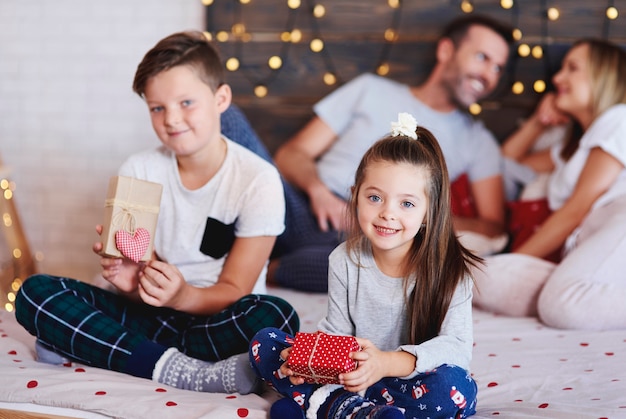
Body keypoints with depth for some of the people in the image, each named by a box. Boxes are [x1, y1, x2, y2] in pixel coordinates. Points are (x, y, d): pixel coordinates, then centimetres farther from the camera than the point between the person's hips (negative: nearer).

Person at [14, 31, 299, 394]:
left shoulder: (258, 180, -10)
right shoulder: (139, 171, -1)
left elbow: (234, 291, -10)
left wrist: (182, 295, -31)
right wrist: (133, 282, -26)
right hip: (153, 316, 2)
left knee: (275, 317, -36)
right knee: (36, 292, -17)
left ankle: (87, 347, -23)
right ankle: (178, 370, -28)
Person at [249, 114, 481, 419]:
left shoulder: (448, 268, -13)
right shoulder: (345, 260, -1)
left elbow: (457, 346, -22)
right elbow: (337, 330, 4)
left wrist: (387, 362, -38)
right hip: (351, 378, 4)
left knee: (453, 386, -37)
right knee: (264, 344, -9)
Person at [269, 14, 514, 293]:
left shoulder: (478, 142, 20)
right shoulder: (371, 90, 19)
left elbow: (493, 228, 8)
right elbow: (290, 154, 13)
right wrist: (317, 189, -11)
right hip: (304, 210, 1)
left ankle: (268, 270, -24)